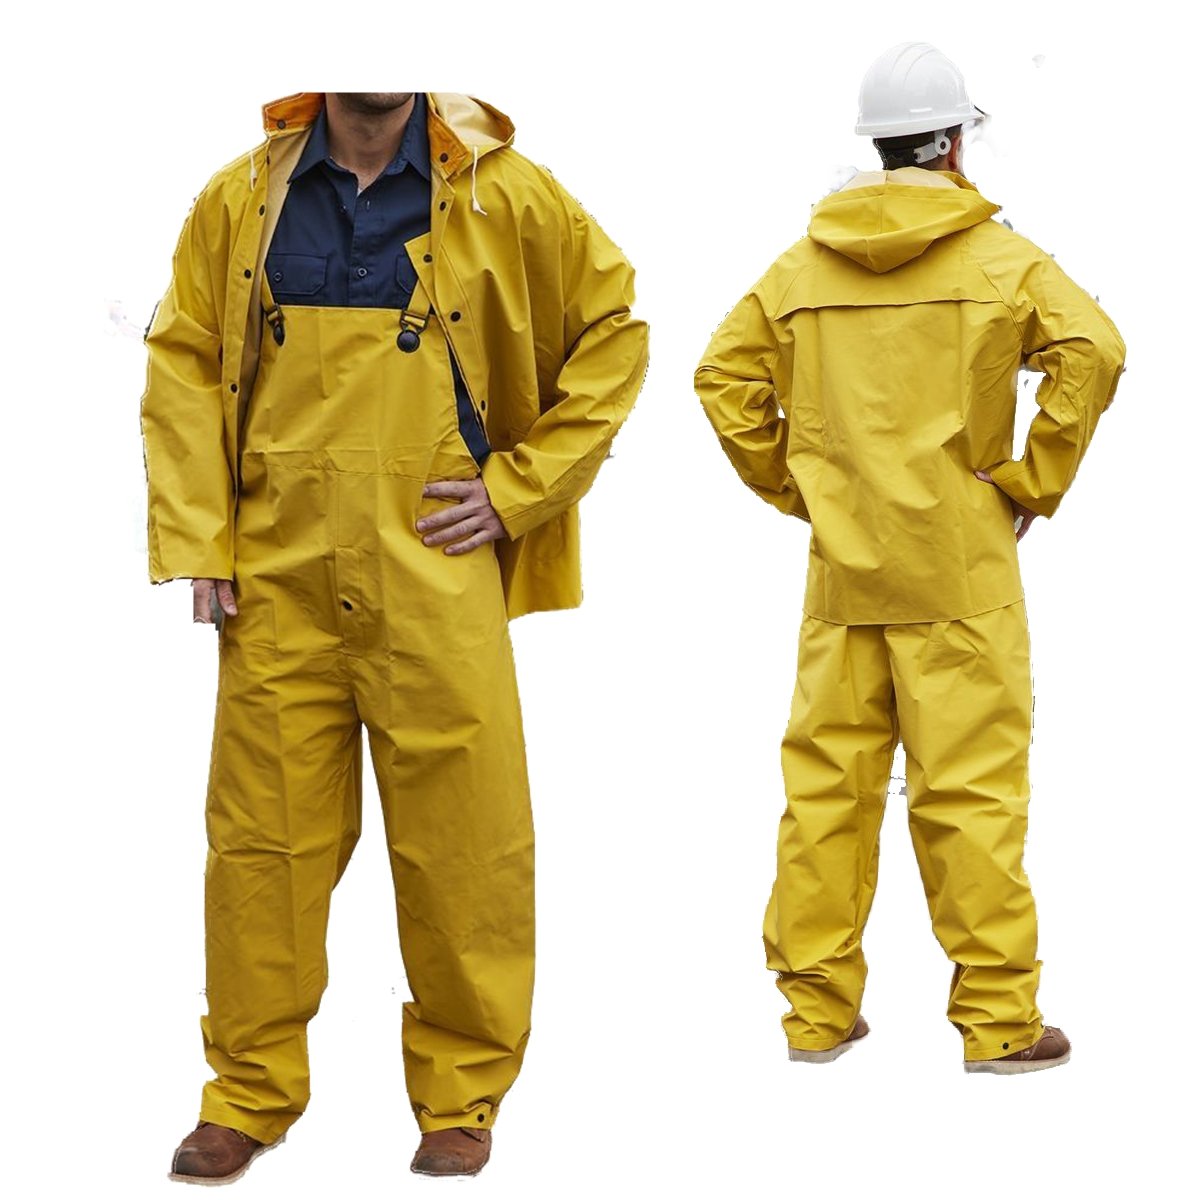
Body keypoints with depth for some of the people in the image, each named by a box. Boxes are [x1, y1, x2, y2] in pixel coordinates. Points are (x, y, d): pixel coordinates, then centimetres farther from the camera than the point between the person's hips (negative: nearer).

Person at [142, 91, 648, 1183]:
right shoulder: (241, 199, 6)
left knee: (462, 841, 1)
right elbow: (182, 364, 11)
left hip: (437, 576, -1)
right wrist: (195, 539, 2)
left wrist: (521, 487, 2)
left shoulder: (505, 196, 1)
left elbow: (615, 332, 8)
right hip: (277, 581, 2)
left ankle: (461, 1095, 18)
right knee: (264, 836, 5)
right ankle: (252, 1093, 20)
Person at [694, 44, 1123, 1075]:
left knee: (827, 783, 9)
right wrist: (1033, 483, -7)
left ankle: (818, 1008, 15)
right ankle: (998, 1017, 3)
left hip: (842, 567, 4)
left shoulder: (804, 265, 8)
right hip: (961, 566, -4)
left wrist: (792, 488, 11)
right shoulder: (998, 257, -4)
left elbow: (724, 377, 7)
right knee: (972, 787, -1)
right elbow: (1090, 350, -16)